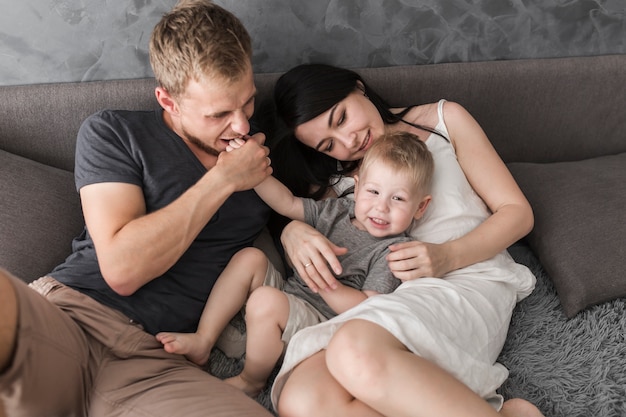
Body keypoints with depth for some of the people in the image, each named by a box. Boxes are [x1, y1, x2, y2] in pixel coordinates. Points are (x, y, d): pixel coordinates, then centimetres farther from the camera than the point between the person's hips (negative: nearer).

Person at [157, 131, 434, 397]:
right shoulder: (337, 210, 6)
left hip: (323, 323, -8)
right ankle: (204, 340, -3)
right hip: (289, 295, 8)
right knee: (249, 258, -3)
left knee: (265, 301, -32)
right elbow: (286, 203, 10)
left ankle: (251, 382, -6)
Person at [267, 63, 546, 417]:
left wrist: (448, 256, -11)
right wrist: (293, 232, -8)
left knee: (357, 353, -37)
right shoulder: (336, 176, 20)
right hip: (384, 303, 4)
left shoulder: (443, 119, 12)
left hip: (468, 282, -3)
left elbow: (518, 212, 8)